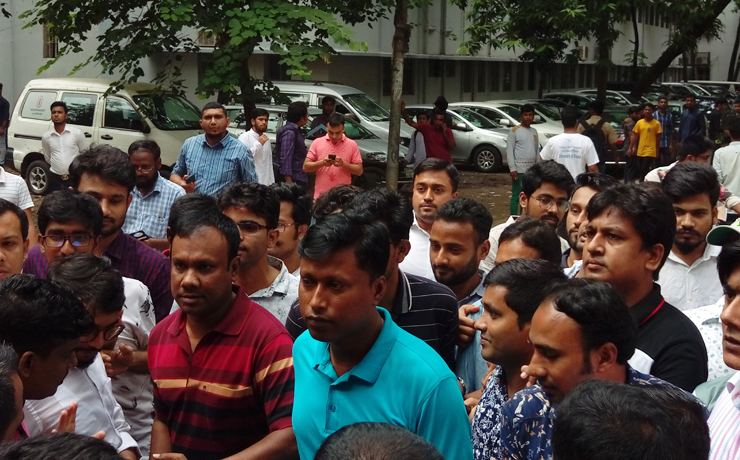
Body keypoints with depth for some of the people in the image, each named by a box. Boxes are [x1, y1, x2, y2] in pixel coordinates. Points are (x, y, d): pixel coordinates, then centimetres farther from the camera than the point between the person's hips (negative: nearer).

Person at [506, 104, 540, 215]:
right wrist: (512, 168, -14)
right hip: (519, 169, -6)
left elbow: (537, 150, 18)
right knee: (516, 195, -7)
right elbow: (509, 150, -7)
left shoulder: (534, 131, 15)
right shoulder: (515, 130, -3)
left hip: (532, 169, 6)